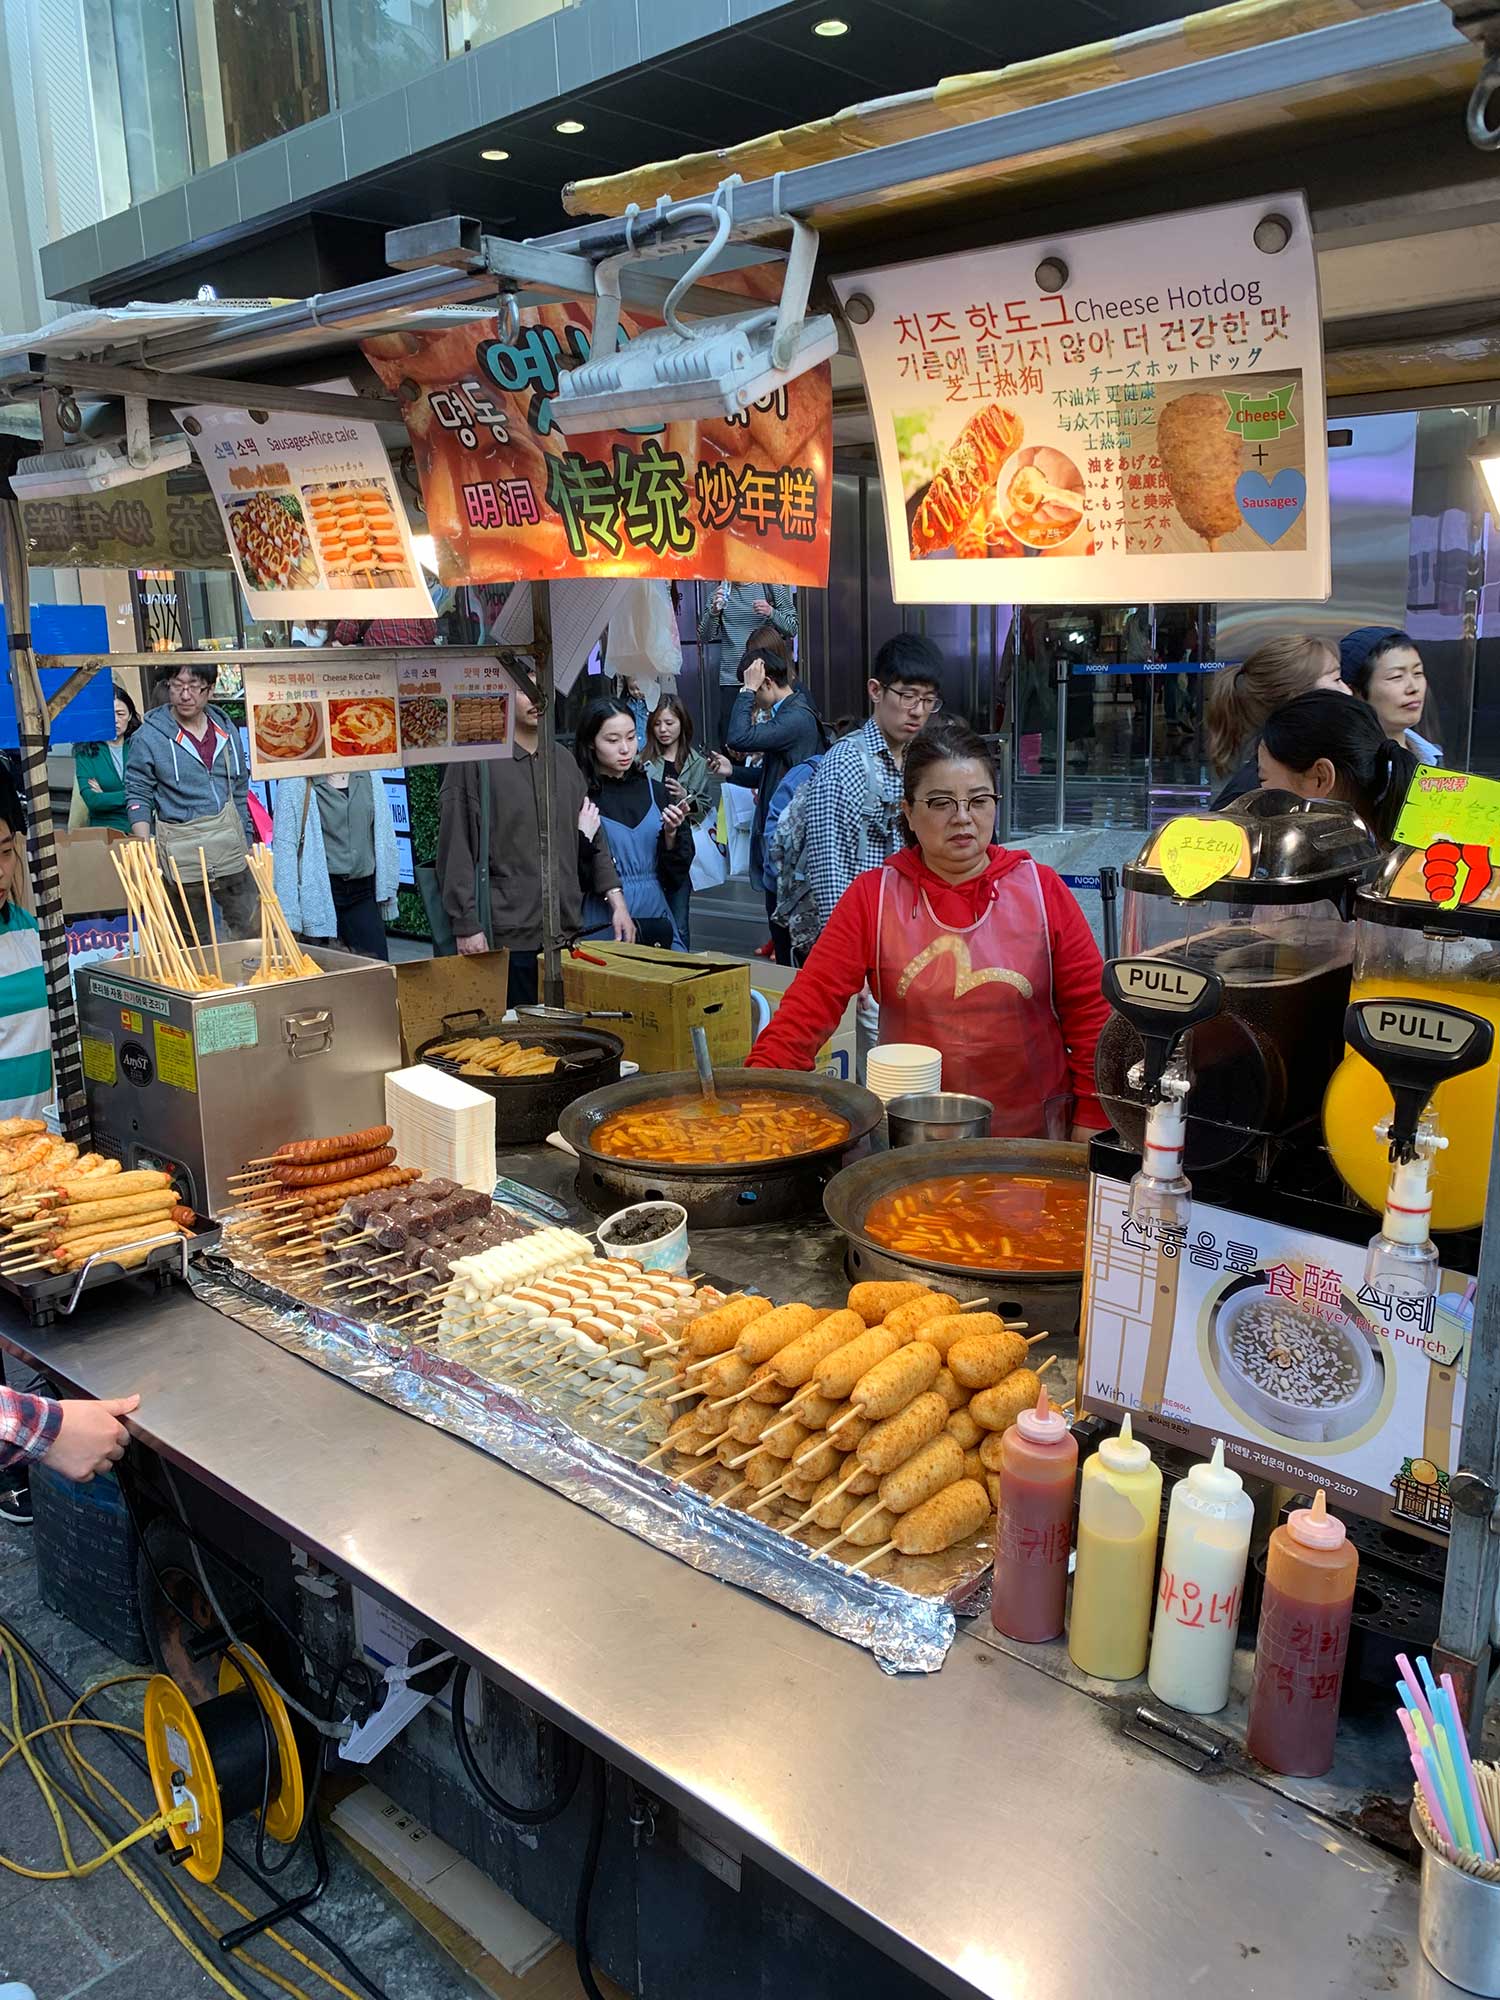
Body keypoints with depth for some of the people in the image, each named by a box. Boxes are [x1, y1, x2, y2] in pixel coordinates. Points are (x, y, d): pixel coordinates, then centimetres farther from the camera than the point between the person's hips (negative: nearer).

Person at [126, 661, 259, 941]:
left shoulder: (227, 730, 9)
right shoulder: (148, 737, -5)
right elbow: (138, 796, -4)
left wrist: (247, 843, 15)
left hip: (231, 849, 4)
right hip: (183, 853, -4)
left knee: (252, 929, 6)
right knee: (198, 942, 5)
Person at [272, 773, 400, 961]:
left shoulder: (370, 776, 6)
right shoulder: (294, 783, -5)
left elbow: (385, 835, 11)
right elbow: (284, 845, -7)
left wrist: (388, 890, 10)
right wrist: (288, 911, -12)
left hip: (363, 890, 3)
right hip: (319, 892, -3)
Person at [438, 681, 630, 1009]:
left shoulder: (563, 761, 17)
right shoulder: (474, 762, -2)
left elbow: (593, 841, 21)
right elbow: (456, 848, -6)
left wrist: (616, 902, 10)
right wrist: (466, 926, -12)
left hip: (567, 931, 6)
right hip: (506, 934, -5)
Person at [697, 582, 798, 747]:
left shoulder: (774, 588, 5)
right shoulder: (720, 591, 7)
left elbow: (792, 629, 4)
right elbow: (705, 637, 4)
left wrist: (772, 613, -14)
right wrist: (713, 612, -15)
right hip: (731, 679, 1)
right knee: (729, 744, -2)